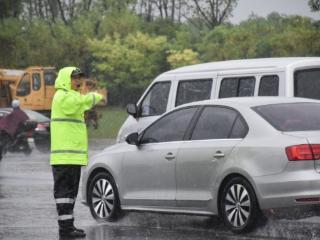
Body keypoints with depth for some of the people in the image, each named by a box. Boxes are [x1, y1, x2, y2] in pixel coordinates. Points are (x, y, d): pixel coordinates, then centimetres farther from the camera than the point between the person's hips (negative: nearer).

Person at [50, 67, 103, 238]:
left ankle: (67, 225, 16)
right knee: (64, 190, -10)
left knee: (70, 191, 12)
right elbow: (84, 101, -27)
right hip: (65, 155, -10)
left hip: (73, 155, 10)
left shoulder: (69, 97, 24)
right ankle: (65, 227, -12)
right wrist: (97, 96, -10)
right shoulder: (62, 97, -10)